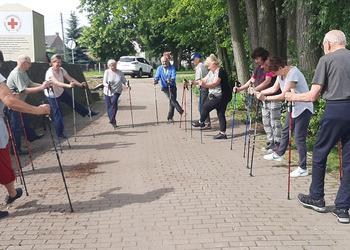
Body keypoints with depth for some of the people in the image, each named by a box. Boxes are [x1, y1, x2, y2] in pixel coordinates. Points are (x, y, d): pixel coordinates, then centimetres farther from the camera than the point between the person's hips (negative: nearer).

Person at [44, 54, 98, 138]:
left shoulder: (61, 70, -6)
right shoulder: (50, 72, -27)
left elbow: (70, 78, -13)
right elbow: (56, 83, -43)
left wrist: (80, 84, -28)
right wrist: (68, 85, -58)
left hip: (61, 92, 6)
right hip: (52, 95, -6)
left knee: (74, 103, 13)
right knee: (58, 113, -1)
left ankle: (88, 113, 32)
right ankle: (59, 133, 13)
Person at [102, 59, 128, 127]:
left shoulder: (120, 72, 2)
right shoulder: (107, 72, -3)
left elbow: (124, 80, 2)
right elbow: (104, 82, -10)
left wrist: (126, 84, -20)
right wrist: (107, 85, -32)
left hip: (117, 91, -1)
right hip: (108, 91, 1)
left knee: (114, 102, -26)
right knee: (108, 106, 4)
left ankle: (112, 120, -24)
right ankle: (113, 121, 23)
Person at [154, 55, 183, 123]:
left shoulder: (172, 67, -4)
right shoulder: (159, 68, 3)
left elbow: (174, 76, -20)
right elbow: (157, 76, -7)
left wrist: (171, 80, -43)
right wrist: (155, 80, -31)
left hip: (172, 86, 0)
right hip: (164, 87, 0)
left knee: (172, 101, -3)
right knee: (172, 99, -23)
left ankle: (170, 117, 9)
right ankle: (181, 111, -20)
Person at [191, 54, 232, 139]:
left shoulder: (220, 72, -18)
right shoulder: (212, 72, 13)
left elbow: (214, 84, -28)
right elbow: (205, 79, 12)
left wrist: (204, 85, -42)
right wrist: (195, 82, -2)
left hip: (221, 97, -10)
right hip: (219, 97, 10)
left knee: (205, 107, -6)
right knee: (220, 114, 9)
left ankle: (201, 122, 14)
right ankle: (223, 133, 12)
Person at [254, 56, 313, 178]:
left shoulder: (293, 73, -26)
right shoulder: (281, 74, 3)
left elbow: (283, 96, -27)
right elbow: (274, 89, 12)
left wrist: (265, 98, -23)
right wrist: (259, 92, 2)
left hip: (303, 109, -9)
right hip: (292, 107, 9)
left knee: (299, 138, -8)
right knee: (285, 131, 22)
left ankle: (303, 168, 1)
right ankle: (279, 154, 44)